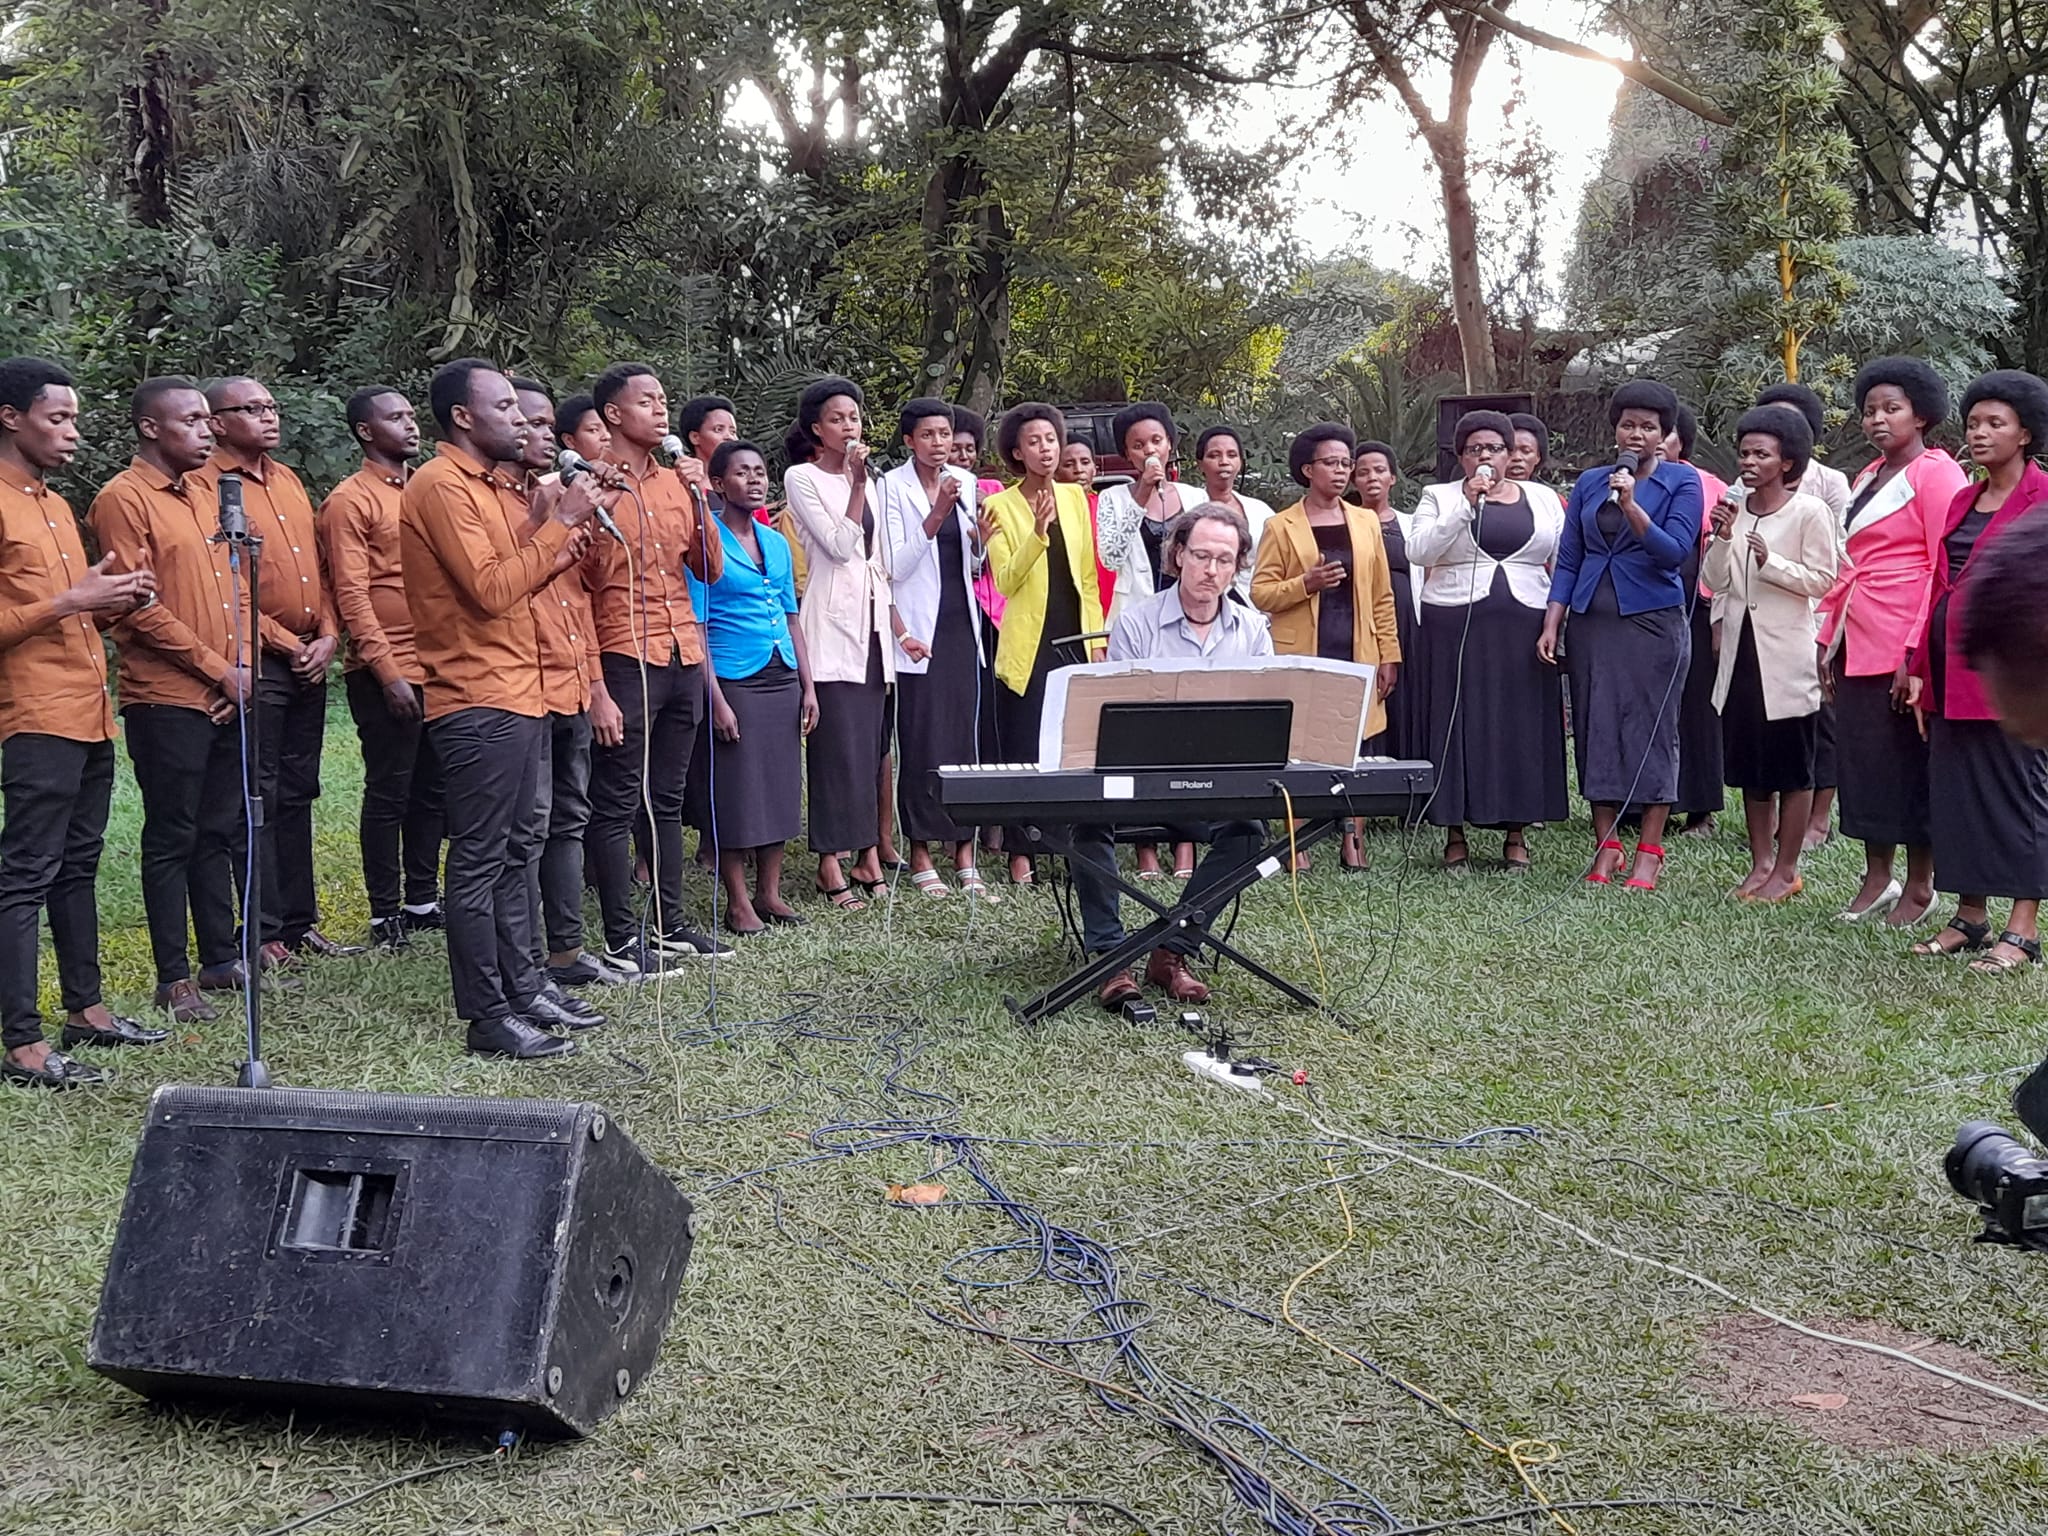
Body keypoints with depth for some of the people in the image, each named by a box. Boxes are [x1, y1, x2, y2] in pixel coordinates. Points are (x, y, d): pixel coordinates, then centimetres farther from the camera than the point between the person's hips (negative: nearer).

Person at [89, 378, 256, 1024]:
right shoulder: (124, 499, -9)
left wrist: (244, 665, 2)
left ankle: (221, 958, 23)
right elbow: (139, 608, -15)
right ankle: (174, 978, 8)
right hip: (166, 698, -7)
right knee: (172, 838, 0)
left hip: (227, 697, 7)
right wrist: (217, 669, -11)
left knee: (223, 830, 13)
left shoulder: (206, 493, 14)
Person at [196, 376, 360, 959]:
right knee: (259, 799, -2)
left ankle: (300, 921, 19)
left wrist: (328, 637, 2)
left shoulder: (289, 481, 16)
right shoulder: (208, 486, -8)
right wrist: (287, 645, -11)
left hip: (310, 661, 7)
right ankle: (265, 933, 4)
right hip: (257, 663, -7)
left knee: (297, 795, 12)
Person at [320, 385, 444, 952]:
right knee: (388, 794, 0)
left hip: (437, 667, 7)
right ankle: (385, 914, 7)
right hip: (387, 675, -7)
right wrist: (387, 672, -16)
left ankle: (423, 900, 22)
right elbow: (351, 594, -12)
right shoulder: (350, 501, -7)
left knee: (430, 790, 12)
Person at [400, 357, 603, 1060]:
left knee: (517, 850, 15)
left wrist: (556, 556, 6)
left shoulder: (482, 485, 19)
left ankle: (523, 989, 24)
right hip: (477, 704, -10)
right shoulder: (440, 486, -13)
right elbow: (488, 590, -21)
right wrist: (558, 524, -16)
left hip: (517, 695, 10)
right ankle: (488, 1017, -1)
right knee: (479, 861, -5)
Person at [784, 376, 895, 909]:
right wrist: (858, 484, -14)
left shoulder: (865, 477, 17)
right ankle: (831, 864, -5)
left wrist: (894, 622, 16)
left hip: (872, 622, 7)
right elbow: (840, 545, -12)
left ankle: (867, 853, 11)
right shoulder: (802, 478, -3)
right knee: (837, 744, -8)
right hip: (832, 622, -7)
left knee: (870, 744, 6)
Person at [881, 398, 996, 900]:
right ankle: (920, 857, 5)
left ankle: (965, 857, 7)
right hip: (918, 628, -5)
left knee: (965, 740, 3)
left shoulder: (965, 483, 11)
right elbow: (895, 565, -12)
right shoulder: (893, 486, -4)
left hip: (961, 625, 5)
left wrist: (979, 539, -3)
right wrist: (936, 515, -20)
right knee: (923, 743, -4)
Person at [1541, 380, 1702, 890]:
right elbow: (1568, 559, 11)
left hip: (1653, 619, -4)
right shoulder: (1590, 482, 10)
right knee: (1595, 727, 4)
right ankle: (1606, 846, 11)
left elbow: (1675, 552, -12)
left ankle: (1650, 852, 4)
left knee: (1652, 729, -1)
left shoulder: (1681, 481, 0)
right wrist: (1551, 624, 3)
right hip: (1592, 620, 4)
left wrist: (1631, 507, -22)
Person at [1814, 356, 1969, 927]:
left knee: (1910, 766, 0)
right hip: (1858, 645, 7)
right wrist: (1829, 638, 15)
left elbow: (1947, 570, -13)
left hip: (1906, 649, -7)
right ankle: (1876, 878, 19)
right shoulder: (1868, 478, 17)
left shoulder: (1937, 474, -7)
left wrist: (1918, 653, -18)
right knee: (1862, 762, 9)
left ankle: (1920, 886, 11)